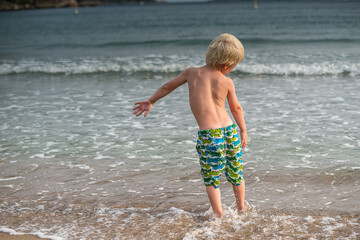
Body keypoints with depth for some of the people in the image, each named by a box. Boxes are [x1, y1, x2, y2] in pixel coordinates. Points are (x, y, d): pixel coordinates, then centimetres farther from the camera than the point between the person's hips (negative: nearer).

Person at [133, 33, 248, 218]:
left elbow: (167, 87, 19)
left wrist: (151, 101, 34)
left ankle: (219, 215, 4)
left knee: (211, 179, 10)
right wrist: (243, 130, 32)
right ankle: (241, 209, 34)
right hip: (230, 131, 2)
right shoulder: (227, 82, 4)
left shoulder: (191, 73, 5)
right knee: (236, 174, 19)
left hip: (208, 135, -2)